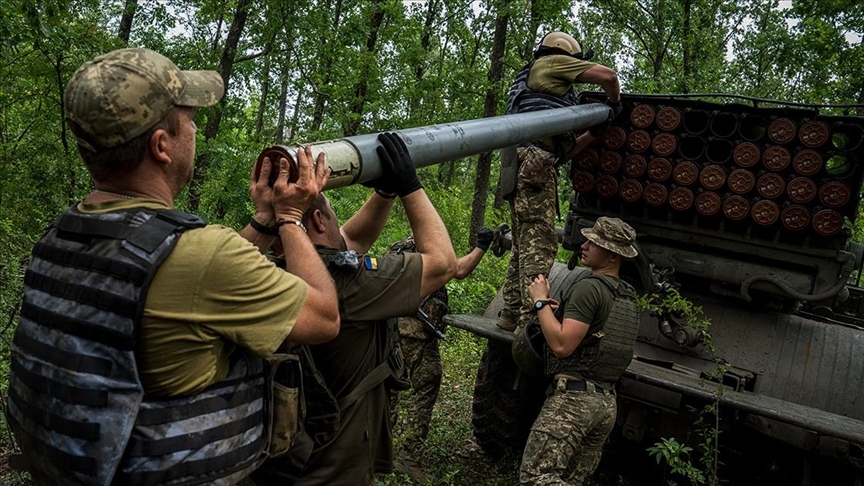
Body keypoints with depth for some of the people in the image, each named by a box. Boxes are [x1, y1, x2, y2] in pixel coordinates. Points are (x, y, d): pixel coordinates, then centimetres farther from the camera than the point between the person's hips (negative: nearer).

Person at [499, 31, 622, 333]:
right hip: (534, 159, -9)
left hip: (519, 163, 9)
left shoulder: (528, 82, 36)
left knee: (524, 245, 12)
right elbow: (608, 76, 1)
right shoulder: (551, 63, 12)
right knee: (539, 245, -14)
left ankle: (511, 315, 14)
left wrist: (595, 133, 30)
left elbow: (564, 150, 31)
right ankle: (531, 322, -18)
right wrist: (615, 103, 19)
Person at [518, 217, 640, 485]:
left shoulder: (589, 287, -13)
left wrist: (541, 302, -9)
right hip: (607, 403, 9)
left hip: (575, 397, -9)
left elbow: (561, 345, -21)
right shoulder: (628, 296, 16)